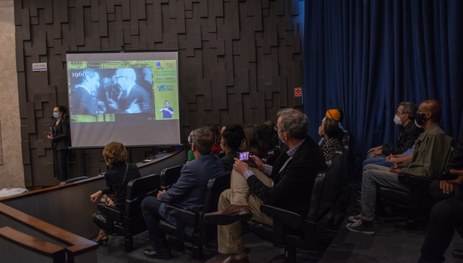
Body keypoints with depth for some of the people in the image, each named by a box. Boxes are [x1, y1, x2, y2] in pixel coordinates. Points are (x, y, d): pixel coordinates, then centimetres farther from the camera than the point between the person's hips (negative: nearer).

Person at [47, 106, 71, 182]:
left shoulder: (64, 121, -9)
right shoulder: (55, 122, 16)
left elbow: (65, 134, -15)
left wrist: (53, 138, -15)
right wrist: (50, 134, 1)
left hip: (62, 146, -8)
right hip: (56, 146, 8)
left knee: (61, 164, -8)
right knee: (56, 164, 6)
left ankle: (63, 181, -2)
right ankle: (60, 180, 12)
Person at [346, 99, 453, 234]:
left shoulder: (435, 135, -21)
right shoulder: (429, 132, 12)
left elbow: (428, 171, -26)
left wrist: (402, 171, -16)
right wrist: (401, 165, 5)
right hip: (412, 174, 11)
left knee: (369, 174, -15)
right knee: (370, 168, 11)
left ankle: (367, 222, -10)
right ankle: (365, 214, 10)